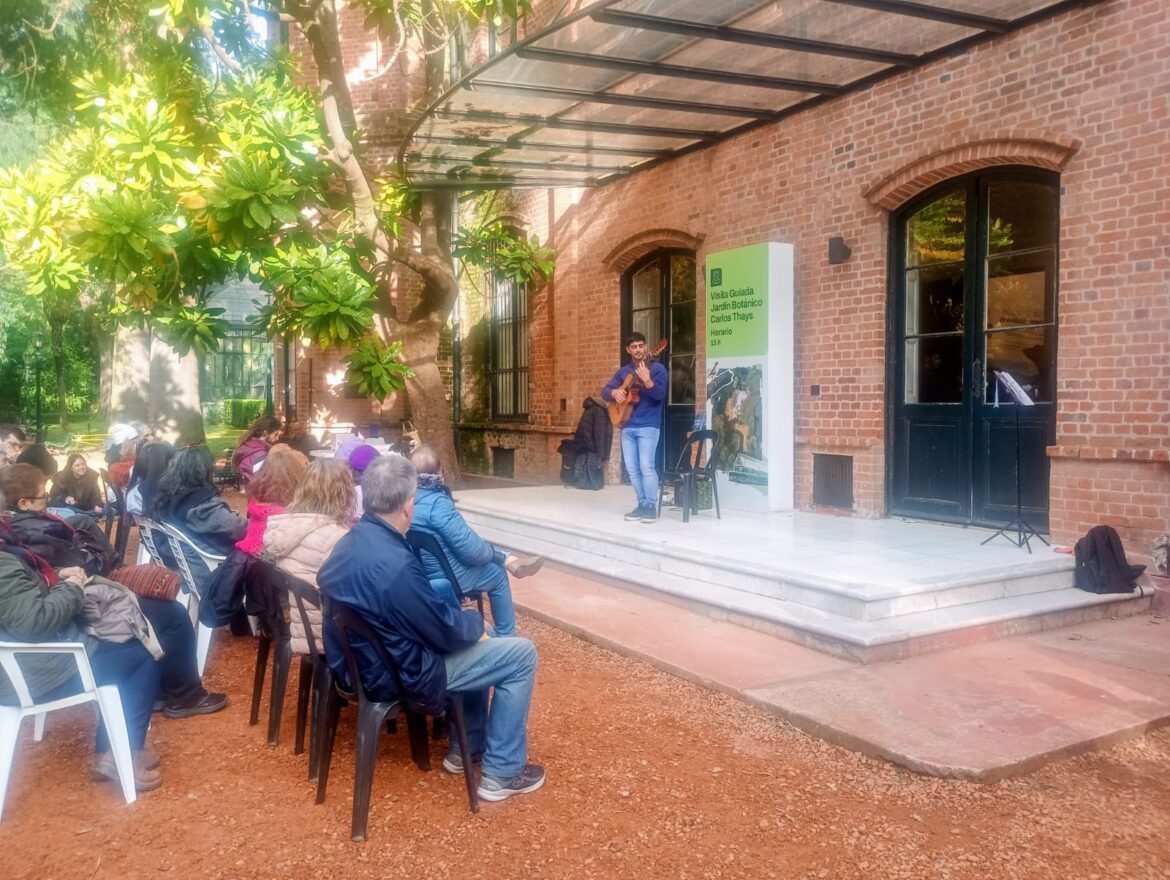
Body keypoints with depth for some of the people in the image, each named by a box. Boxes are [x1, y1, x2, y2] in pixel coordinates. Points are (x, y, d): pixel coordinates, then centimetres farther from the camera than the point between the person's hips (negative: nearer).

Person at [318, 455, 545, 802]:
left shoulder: (350, 542, -1)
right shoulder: (393, 563, -32)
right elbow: (446, 632, -21)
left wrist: (466, 621, 9)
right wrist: (476, 620, -1)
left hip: (357, 659, 10)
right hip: (395, 674, -10)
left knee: (474, 640, 27)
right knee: (522, 654, -1)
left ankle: (467, 746, 35)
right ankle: (502, 773, 9)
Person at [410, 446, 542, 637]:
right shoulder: (436, 502, -28)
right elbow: (469, 548, -24)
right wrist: (491, 552, -3)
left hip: (419, 572, 7)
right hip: (446, 575, -7)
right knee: (497, 574, 18)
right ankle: (505, 636, 28)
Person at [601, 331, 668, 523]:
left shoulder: (657, 368, -2)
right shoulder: (623, 372, 14)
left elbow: (660, 395, -14)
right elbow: (604, 391, 13)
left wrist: (647, 381, -30)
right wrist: (614, 393, -10)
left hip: (648, 426, -6)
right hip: (627, 426, 6)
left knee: (646, 466, -12)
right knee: (632, 468, 6)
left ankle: (651, 506, -3)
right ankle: (642, 504, 15)